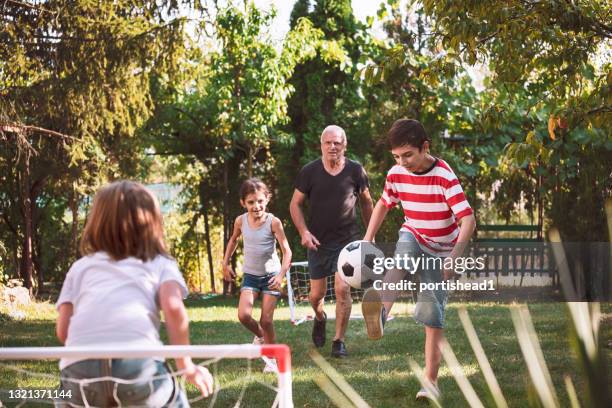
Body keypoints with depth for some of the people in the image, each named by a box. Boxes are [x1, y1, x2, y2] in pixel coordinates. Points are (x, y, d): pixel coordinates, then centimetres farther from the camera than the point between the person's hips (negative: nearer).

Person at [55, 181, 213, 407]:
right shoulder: (161, 264, 25)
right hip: (138, 362, -1)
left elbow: (63, 330, 20)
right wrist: (186, 366, 13)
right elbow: (173, 308, 5)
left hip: (79, 366, 2)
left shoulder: (81, 266, 31)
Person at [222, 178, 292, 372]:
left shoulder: (273, 222, -16)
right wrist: (226, 263, 13)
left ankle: (271, 358, 14)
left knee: (266, 320, -4)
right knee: (244, 315, -15)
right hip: (250, 275, 3)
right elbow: (233, 240, 16)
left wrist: (281, 274, -27)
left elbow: (286, 250, -15)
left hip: (271, 275, -3)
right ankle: (260, 335, 17)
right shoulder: (241, 221, -6)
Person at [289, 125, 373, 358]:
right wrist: (304, 232, -11)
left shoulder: (355, 171, -2)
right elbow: (295, 204, 3)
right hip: (318, 241, 1)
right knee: (317, 293, 9)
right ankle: (320, 319, 44)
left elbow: (366, 202, 12)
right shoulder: (309, 172, -4)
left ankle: (339, 341, -1)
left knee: (343, 288, -13)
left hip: (347, 240, -1)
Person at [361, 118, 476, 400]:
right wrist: (368, 239, 1)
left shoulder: (444, 177, -25)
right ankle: (379, 312, -63)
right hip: (413, 237, 2)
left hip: (441, 250, -2)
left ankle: (431, 379, 2)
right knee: (402, 257, -35)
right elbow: (383, 204, 12)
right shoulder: (396, 174, -9)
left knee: (433, 313, -8)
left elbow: (468, 220, -30)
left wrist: (455, 256, -42)